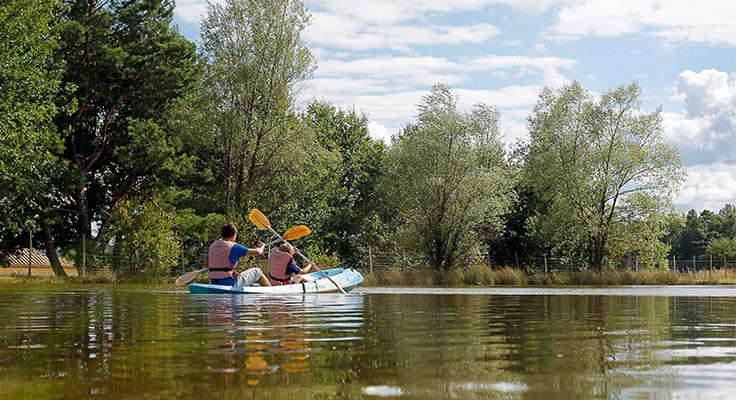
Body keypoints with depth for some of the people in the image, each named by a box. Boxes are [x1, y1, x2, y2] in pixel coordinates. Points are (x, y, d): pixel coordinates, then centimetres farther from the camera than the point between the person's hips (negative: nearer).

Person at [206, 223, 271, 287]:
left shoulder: (212, 246, 6)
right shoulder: (233, 247, -12)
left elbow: (206, 264, 20)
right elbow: (257, 252, -11)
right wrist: (261, 247, 12)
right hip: (230, 285, -7)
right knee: (257, 271, 10)